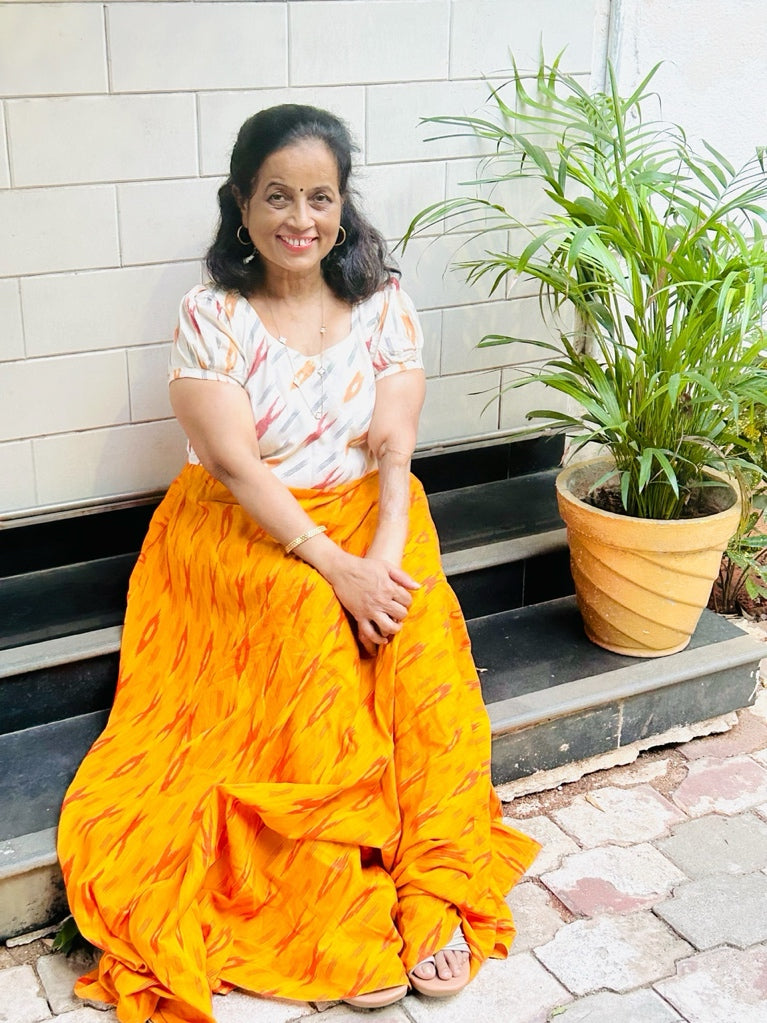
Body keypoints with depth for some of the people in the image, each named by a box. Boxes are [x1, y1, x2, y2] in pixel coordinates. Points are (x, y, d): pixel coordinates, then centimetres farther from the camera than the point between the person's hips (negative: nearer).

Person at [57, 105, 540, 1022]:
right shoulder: (211, 316, -7)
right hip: (240, 528, -2)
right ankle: (340, 913, -26)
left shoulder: (382, 303, 2)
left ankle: (432, 891, -20)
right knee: (311, 620, -33)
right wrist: (333, 565, -26)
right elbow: (235, 463, -16)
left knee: (424, 637, -28)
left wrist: (384, 552, -23)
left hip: (367, 517, 3)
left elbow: (395, 448, -5)